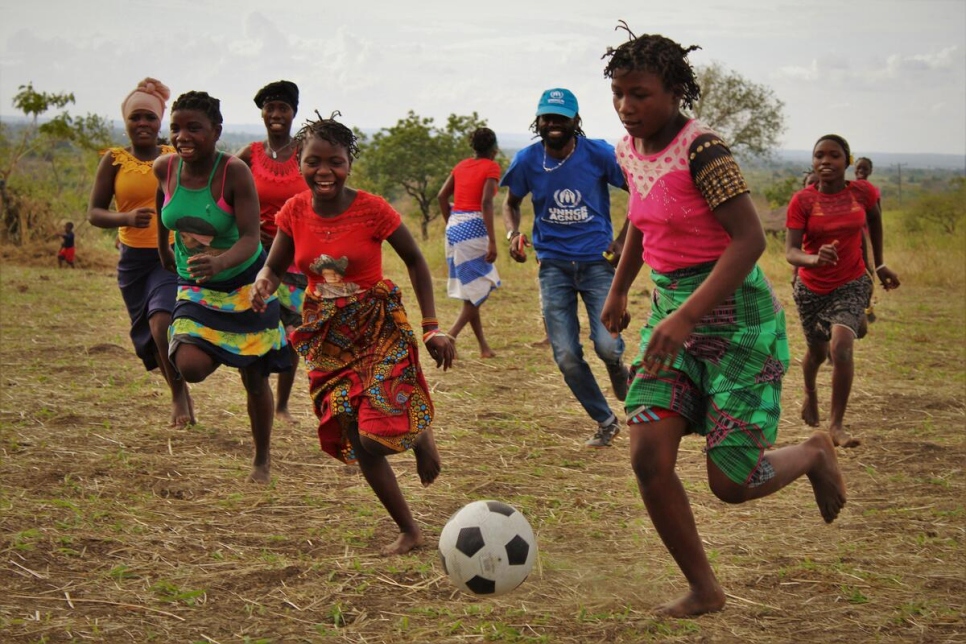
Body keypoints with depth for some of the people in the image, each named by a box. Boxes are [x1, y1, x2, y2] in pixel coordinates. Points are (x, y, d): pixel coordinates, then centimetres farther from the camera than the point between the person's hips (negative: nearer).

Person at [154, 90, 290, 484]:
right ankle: (220, 354, 17)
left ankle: (263, 457, 29)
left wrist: (221, 262, -46)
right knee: (190, 367, -21)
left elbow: (250, 239, -27)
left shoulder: (234, 172, -22)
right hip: (195, 287, 3)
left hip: (245, 283, -3)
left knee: (254, 378, 7)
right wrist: (163, 250, 20)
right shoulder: (165, 167, -10)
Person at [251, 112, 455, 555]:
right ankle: (409, 531, 20)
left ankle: (421, 434, 22)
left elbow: (415, 261, -4)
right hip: (328, 336, 4)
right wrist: (262, 284, -21)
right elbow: (274, 268, 5)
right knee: (358, 442, 4)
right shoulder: (295, 212, -5)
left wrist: (432, 328, -7)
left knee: (377, 433, -17)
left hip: (380, 327, -4)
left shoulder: (372, 209, -15)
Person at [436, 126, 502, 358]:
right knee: (480, 290, 0)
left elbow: (441, 196, 13)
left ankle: (484, 347, 19)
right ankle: (449, 338, -15)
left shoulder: (462, 165, 14)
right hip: (473, 228, -7)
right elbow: (486, 203, -16)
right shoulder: (491, 167, -5)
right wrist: (492, 241, -18)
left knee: (469, 291, 13)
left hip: (454, 227, 7)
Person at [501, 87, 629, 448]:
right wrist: (513, 234, -6)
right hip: (553, 266, 2)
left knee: (607, 346, -18)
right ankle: (605, 422, 21)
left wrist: (623, 239, -7)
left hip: (597, 261, -2)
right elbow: (511, 203, 14)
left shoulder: (599, 154, -8)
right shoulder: (527, 160, -3)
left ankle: (616, 365, 22)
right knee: (566, 357, -2)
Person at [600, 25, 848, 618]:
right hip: (672, 312, 7)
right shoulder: (629, 151, 5)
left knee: (732, 483, -6)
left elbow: (751, 239, -25)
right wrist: (618, 290, 27)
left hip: (735, 315, -7)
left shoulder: (702, 149, -19)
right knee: (648, 458, -9)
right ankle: (704, 590, 8)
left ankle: (815, 454, 28)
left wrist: (687, 316, -31)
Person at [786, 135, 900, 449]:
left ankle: (836, 425, -12)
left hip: (851, 285, -1)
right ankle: (810, 392, 54)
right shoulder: (802, 201, -15)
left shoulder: (863, 192, -10)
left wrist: (880, 264, 18)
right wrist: (814, 259, -44)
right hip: (811, 289, 1)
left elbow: (874, 219, 13)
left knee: (841, 346, -23)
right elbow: (790, 251, -22)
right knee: (817, 352, 18)